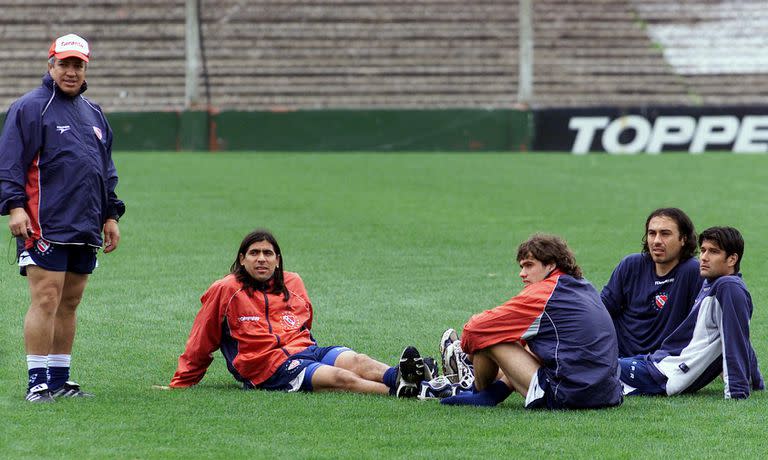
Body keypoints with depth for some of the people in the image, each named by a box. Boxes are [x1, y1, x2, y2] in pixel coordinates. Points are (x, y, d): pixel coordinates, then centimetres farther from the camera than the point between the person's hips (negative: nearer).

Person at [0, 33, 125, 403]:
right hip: (45, 227, -7)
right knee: (46, 300, -11)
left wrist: (111, 214, 22)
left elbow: (107, 171, 27)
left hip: (86, 228, 7)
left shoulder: (93, 114, 20)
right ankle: (38, 382, -9)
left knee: (70, 303, 8)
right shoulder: (30, 108, -3)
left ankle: (60, 378, 14)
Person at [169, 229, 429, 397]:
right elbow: (200, 342, 9)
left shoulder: (293, 283, 17)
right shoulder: (225, 291, 2)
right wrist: (181, 383, 15)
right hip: (268, 368, -6)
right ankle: (397, 391, -50)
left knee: (356, 361, -26)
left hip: (305, 351, 6)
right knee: (339, 377, -30)